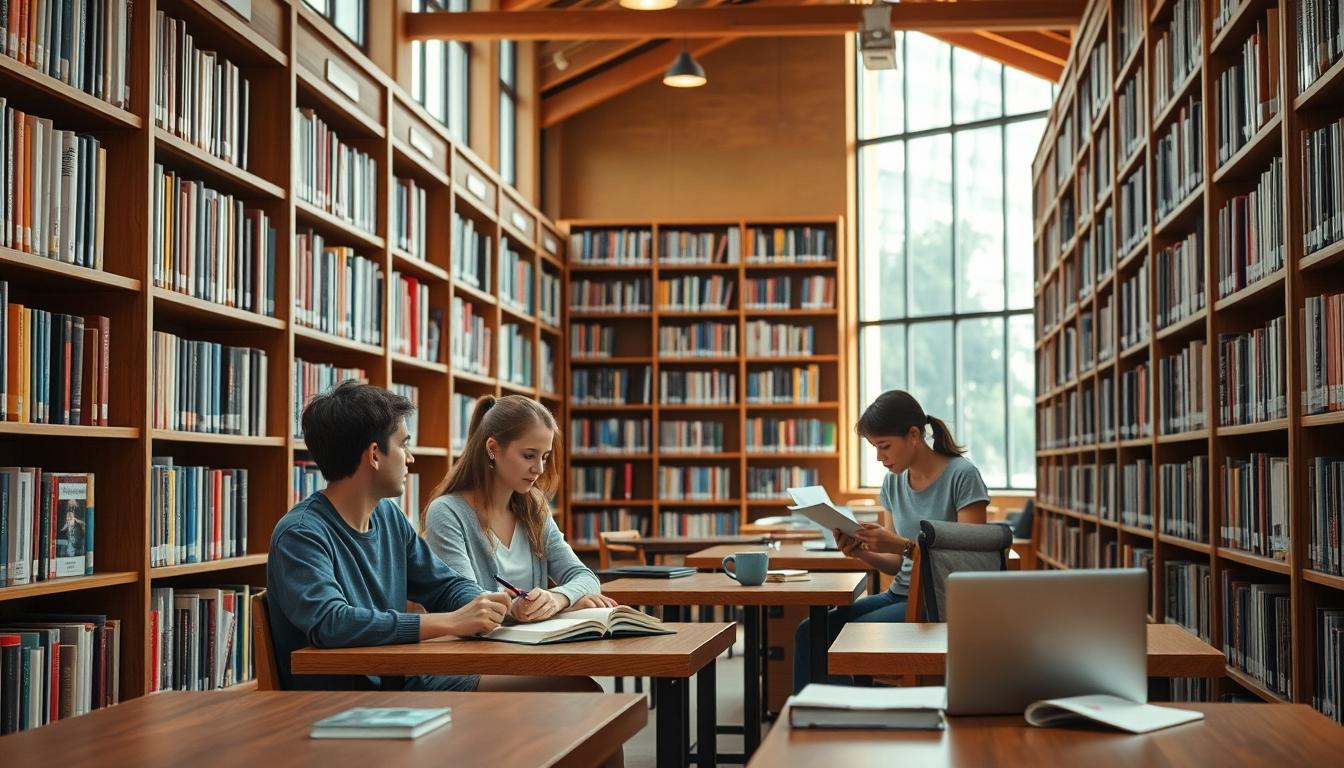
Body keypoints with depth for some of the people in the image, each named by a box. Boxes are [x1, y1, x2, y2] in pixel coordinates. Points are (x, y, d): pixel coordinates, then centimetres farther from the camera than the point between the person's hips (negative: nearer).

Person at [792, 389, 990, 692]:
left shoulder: (962, 475, -10)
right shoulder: (894, 481, 11)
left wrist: (902, 544, -24)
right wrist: (862, 552, -6)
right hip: (900, 595, 7)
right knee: (809, 631, -12)